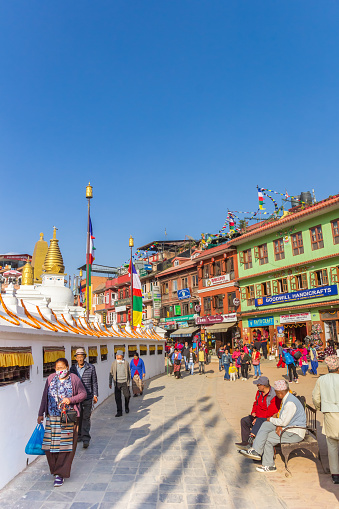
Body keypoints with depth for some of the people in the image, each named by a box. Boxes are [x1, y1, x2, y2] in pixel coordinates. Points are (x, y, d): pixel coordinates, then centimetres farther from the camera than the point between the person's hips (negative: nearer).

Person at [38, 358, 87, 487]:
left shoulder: (74, 379, -5)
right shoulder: (51, 378, 4)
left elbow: (83, 394, -1)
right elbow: (45, 397, 11)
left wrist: (71, 400, -16)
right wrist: (41, 414, 12)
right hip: (52, 418, 3)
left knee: (65, 446, -2)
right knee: (49, 445, 5)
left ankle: (60, 474, 10)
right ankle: (56, 469, 28)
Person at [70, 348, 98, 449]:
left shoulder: (91, 368, -2)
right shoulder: (72, 368, 5)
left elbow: (94, 382, 3)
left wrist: (95, 395, 0)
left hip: (87, 397, -3)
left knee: (86, 417, -6)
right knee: (78, 417, 10)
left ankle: (86, 438, -4)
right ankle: (79, 435, 26)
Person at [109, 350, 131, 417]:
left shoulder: (126, 363, -3)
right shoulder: (114, 363, -2)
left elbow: (129, 373, 7)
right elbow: (111, 373, 6)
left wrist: (129, 382, 10)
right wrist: (110, 382, 5)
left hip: (124, 382, 0)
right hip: (117, 383, 0)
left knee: (127, 396, 4)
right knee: (117, 397, -2)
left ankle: (127, 408, 31)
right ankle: (119, 412, 8)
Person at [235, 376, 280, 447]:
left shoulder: (274, 395, -20)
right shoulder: (259, 392, 6)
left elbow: (271, 412, -22)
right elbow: (256, 403, 20)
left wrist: (258, 418, -21)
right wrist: (253, 412, 0)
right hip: (258, 416, 8)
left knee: (259, 422, -36)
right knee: (244, 420, -8)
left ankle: (251, 438, -34)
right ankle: (245, 442, -10)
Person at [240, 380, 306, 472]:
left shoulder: (290, 403, -26)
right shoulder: (286, 398, 6)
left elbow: (283, 422, -23)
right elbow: (283, 418, 11)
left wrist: (271, 419, -7)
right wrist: (279, 426, -8)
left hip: (295, 433, -10)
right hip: (287, 427, 10)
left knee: (268, 438, -11)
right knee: (265, 425, -2)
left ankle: (269, 466, 6)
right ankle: (255, 450, -6)